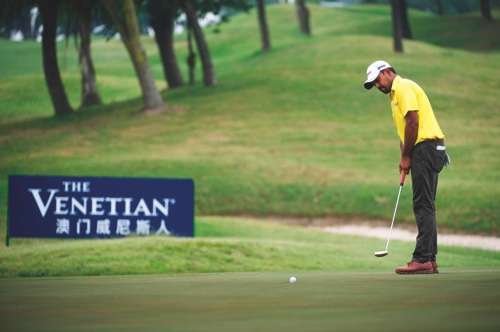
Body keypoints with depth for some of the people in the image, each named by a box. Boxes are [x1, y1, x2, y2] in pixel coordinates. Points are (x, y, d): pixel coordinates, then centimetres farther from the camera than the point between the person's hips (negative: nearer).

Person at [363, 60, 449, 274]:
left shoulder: (403, 88, -8)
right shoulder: (396, 93, 24)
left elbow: (413, 122, -17)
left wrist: (406, 157, -10)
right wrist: (404, 159, 10)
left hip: (425, 147, -10)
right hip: (426, 150, 10)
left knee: (423, 206, -12)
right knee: (424, 206, 10)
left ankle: (422, 259, -15)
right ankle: (429, 259, 12)